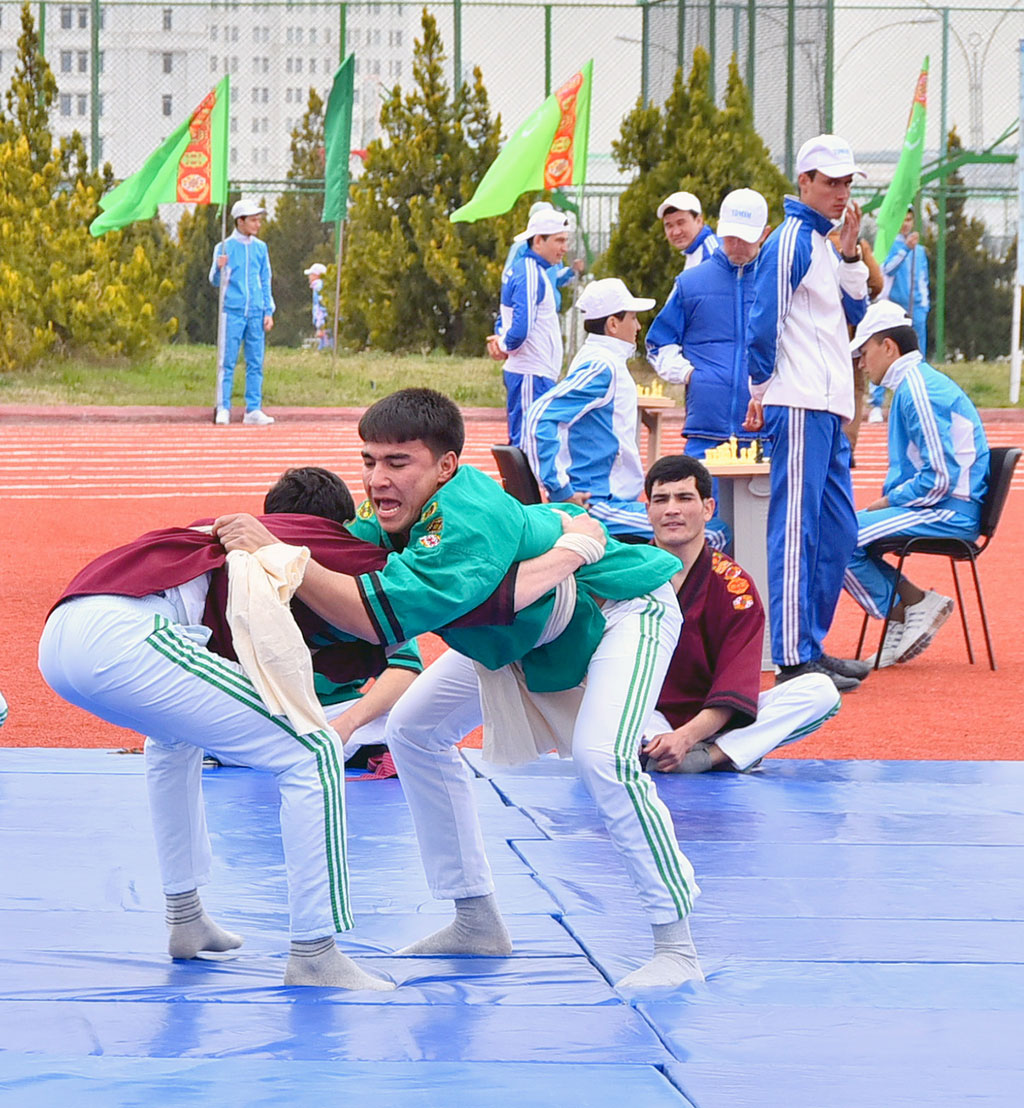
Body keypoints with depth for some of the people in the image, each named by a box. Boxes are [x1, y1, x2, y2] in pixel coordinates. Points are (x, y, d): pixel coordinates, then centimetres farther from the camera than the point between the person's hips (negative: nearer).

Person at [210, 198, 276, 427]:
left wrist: (268, 311, 9)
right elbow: (216, 281, 2)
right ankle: (223, 409, -2)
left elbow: (265, 281, 16)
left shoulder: (260, 247, 11)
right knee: (227, 362, -5)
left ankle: (253, 410, 6)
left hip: (256, 313, 4)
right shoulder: (225, 247, 1)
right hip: (232, 312, -4)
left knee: (256, 363, 3)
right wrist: (220, 268, -21)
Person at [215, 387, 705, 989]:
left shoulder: (469, 523, -41)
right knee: (415, 728, 6)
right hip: (527, 631, 9)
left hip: (621, 607, -9)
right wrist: (250, 544, -30)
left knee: (601, 755, -31)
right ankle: (478, 921, 16)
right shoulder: (402, 511, -16)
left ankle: (677, 945, -17)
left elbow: (379, 617, -49)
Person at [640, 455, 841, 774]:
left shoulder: (734, 585, -3)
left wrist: (687, 735, -30)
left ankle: (713, 754, -32)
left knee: (820, 691, -18)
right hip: (648, 721, -1)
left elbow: (735, 688, -12)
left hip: (710, 721, 1)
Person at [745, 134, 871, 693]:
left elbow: (855, 310, 14)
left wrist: (850, 253, 3)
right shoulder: (790, 241, -10)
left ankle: (812, 645, 18)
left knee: (838, 531, 12)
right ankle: (794, 659, -11)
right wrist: (762, 390, -7)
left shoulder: (825, 243, 18)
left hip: (830, 410, 10)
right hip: (799, 408, -10)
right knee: (797, 530, -10)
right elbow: (764, 321, -13)